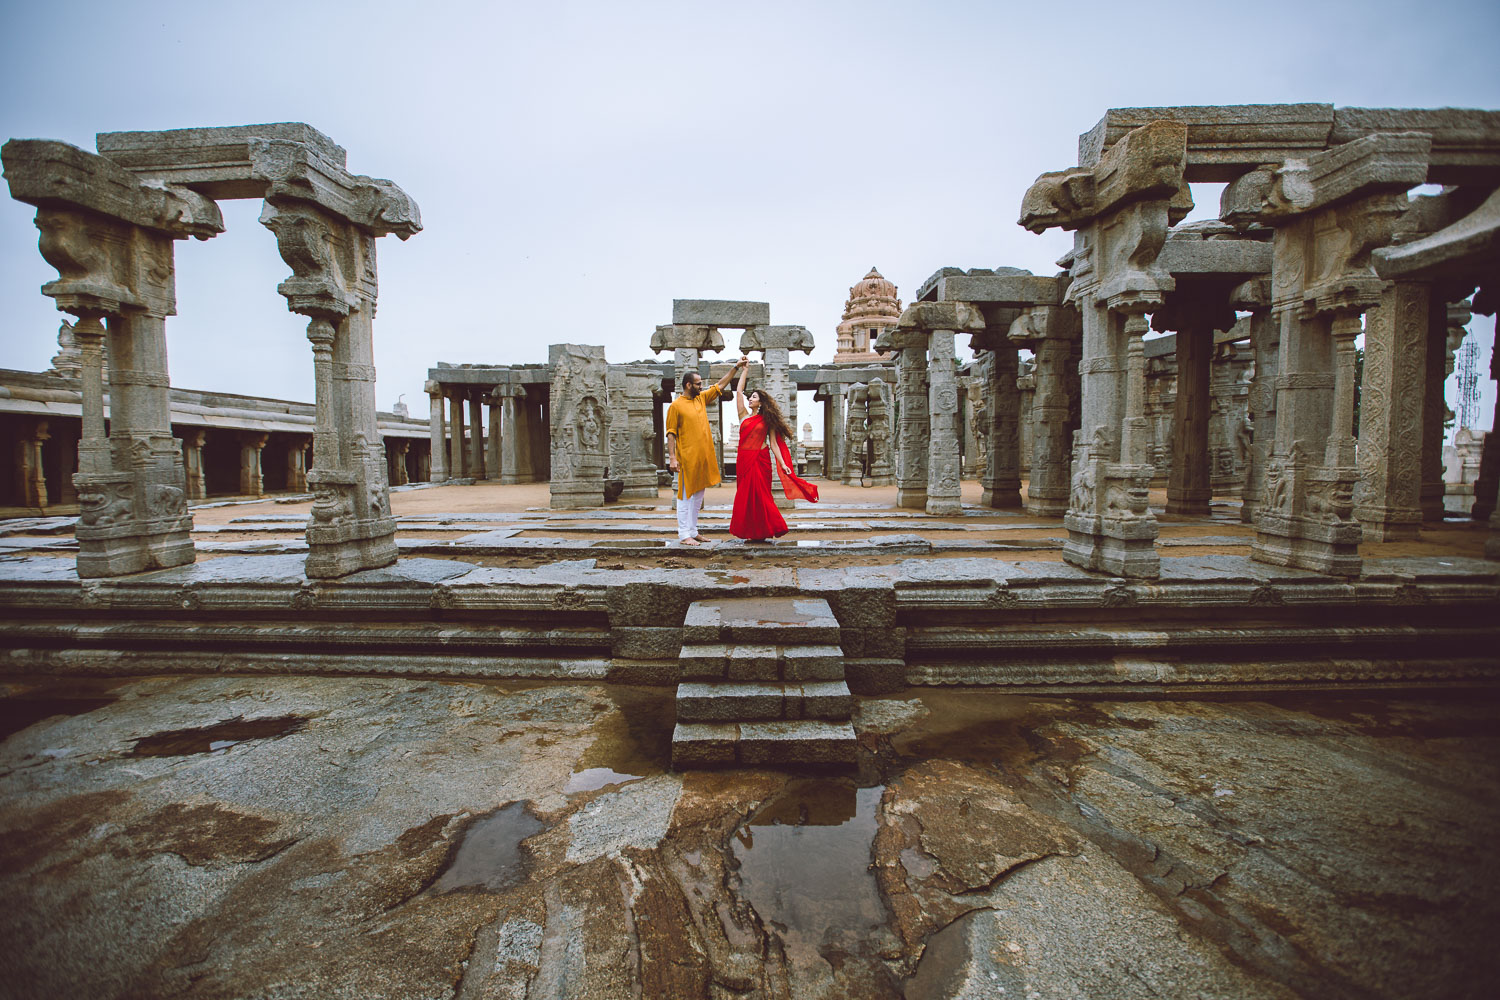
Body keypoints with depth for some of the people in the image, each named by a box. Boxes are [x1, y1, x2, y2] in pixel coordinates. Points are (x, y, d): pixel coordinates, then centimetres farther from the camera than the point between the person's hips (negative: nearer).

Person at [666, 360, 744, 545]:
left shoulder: (701, 398, 13)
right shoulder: (676, 406, -7)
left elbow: (720, 385, 22)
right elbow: (671, 433, -9)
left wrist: (737, 367, 20)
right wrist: (672, 457, -16)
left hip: (704, 458, 7)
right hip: (687, 459, -7)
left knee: (698, 496, 11)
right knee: (686, 496, -3)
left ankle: (693, 531, 20)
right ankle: (684, 535, 1)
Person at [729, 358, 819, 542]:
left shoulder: (767, 420, 4)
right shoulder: (744, 416, 12)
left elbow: (774, 444, 0)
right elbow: (739, 391, 10)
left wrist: (783, 464, -9)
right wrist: (744, 370, 15)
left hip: (760, 460, -4)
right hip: (744, 460, 4)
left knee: (760, 495, -5)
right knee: (745, 495, 4)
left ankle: (763, 531, 4)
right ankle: (753, 533, 11)